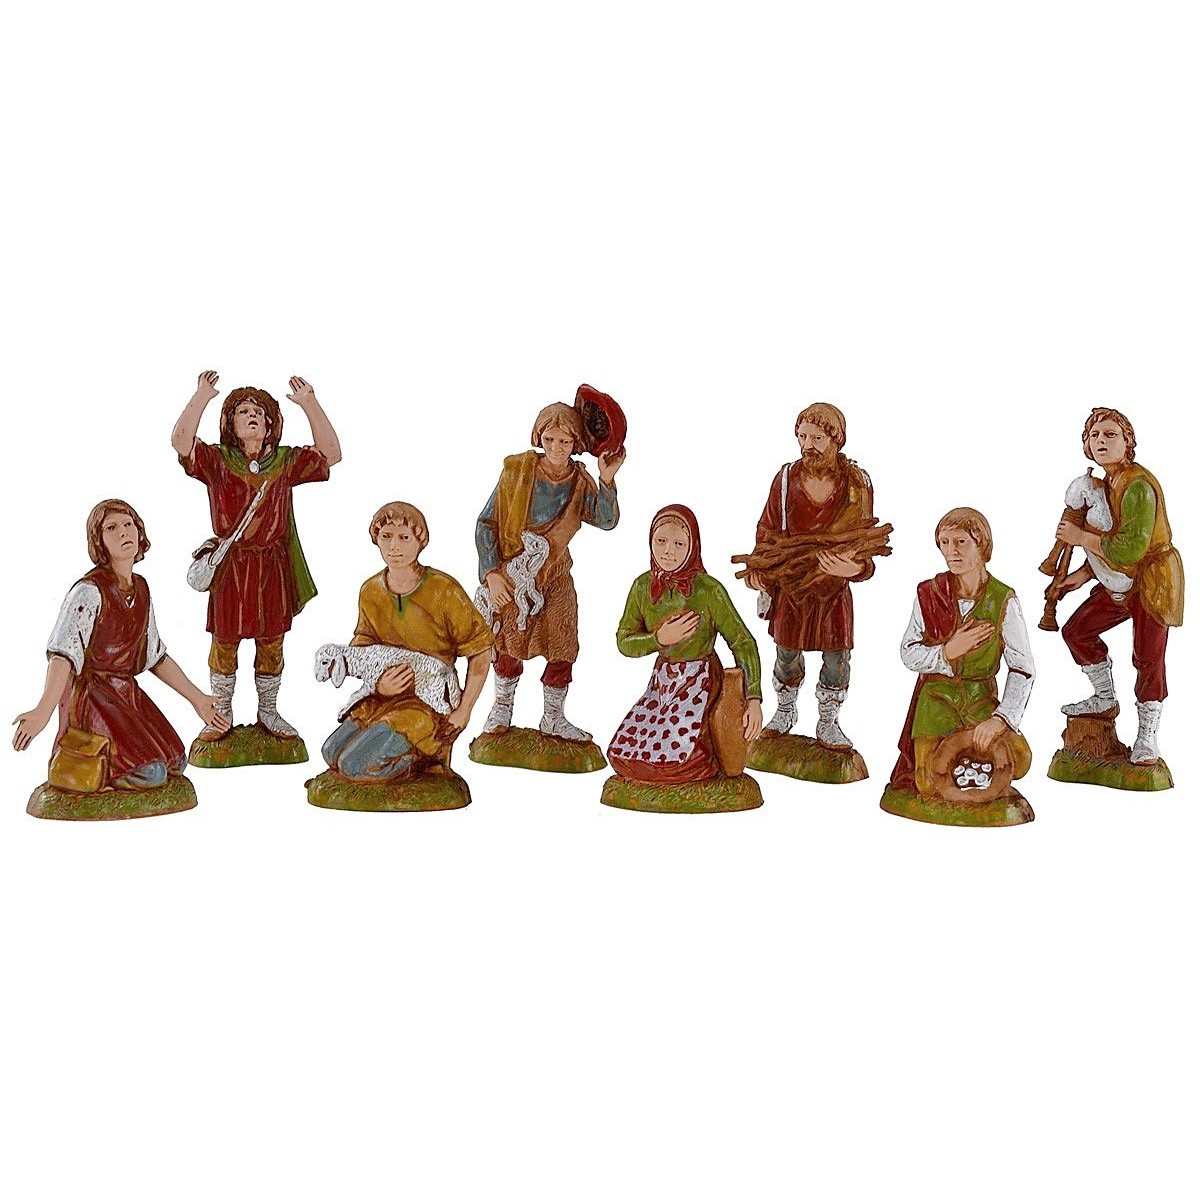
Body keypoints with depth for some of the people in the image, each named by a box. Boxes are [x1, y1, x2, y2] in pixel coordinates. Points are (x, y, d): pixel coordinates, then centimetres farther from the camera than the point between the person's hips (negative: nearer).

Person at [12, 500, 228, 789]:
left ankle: (101, 758, 19)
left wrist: (197, 699, 15)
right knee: (150, 773, -20)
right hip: (91, 696, -8)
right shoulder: (89, 591, -18)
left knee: (174, 763, 3)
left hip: (127, 694, 8)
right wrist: (43, 711, -44)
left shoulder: (141, 589, 6)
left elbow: (157, 656, 16)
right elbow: (64, 653, -30)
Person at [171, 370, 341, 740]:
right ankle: (221, 714, 22)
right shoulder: (216, 460, -3)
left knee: (272, 641, 10)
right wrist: (202, 396, -17)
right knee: (224, 640, 7)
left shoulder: (285, 461, 4)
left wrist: (309, 403, -6)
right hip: (229, 566, -2)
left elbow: (330, 454, -1)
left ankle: (268, 712, 26)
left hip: (272, 567, 2)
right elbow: (181, 441, -18)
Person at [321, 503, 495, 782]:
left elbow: (481, 651, -7)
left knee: (357, 764, -21)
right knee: (333, 751, -8)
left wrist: (464, 711, -11)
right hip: (383, 696, 6)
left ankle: (426, 758, 5)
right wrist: (378, 684, -18)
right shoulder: (370, 592, 1)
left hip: (432, 701, -6)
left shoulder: (443, 591, -14)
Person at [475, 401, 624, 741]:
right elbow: (486, 524, -10)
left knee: (563, 648, 5)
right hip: (511, 574, -2)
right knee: (509, 645, 10)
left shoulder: (580, 482, -6)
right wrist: (492, 574, -16)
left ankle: (553, 718, 24)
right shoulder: (517, 470, -13)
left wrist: (607, 480, -33)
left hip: (555, 576, 2)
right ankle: (502, 709, 34)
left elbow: (607, 520, -20)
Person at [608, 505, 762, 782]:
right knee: (621, 754, -2)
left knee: (673, 756, -20)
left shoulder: (709, 590, -18)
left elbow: (743, 642, -14)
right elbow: (624, 642, -1)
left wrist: (754, 699, -22)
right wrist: (660, 639, -21)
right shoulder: (643, 586, -6)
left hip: (698, 684, -5)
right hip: (662, 679, 5)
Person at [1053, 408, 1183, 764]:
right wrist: (1084, 573, 4)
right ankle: (1105, 699, 30)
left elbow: (1129, 548, -32)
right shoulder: (1108, 483, 4)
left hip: (1153, 580, -9)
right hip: (1121, 582, 9)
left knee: (1148, 657, -5)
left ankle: (1147, 735, 9)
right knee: (1076, 631, 12)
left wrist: (1081, 537, -22)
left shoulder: (1138, 485, -25)